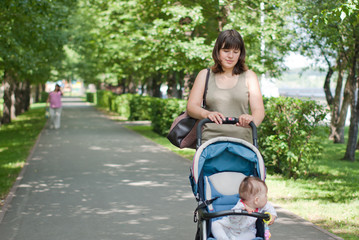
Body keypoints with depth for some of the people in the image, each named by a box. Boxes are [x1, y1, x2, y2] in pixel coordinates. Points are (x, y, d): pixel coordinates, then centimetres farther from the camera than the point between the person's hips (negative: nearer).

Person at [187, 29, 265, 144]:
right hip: (210, 139, 0)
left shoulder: (249, 76, 12)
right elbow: (191, 106, 4)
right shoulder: (205, 75, 14)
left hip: (242, 141, 0)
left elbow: (259, 110, 1)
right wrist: (207, 114, -18)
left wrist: (252, 120, -23)